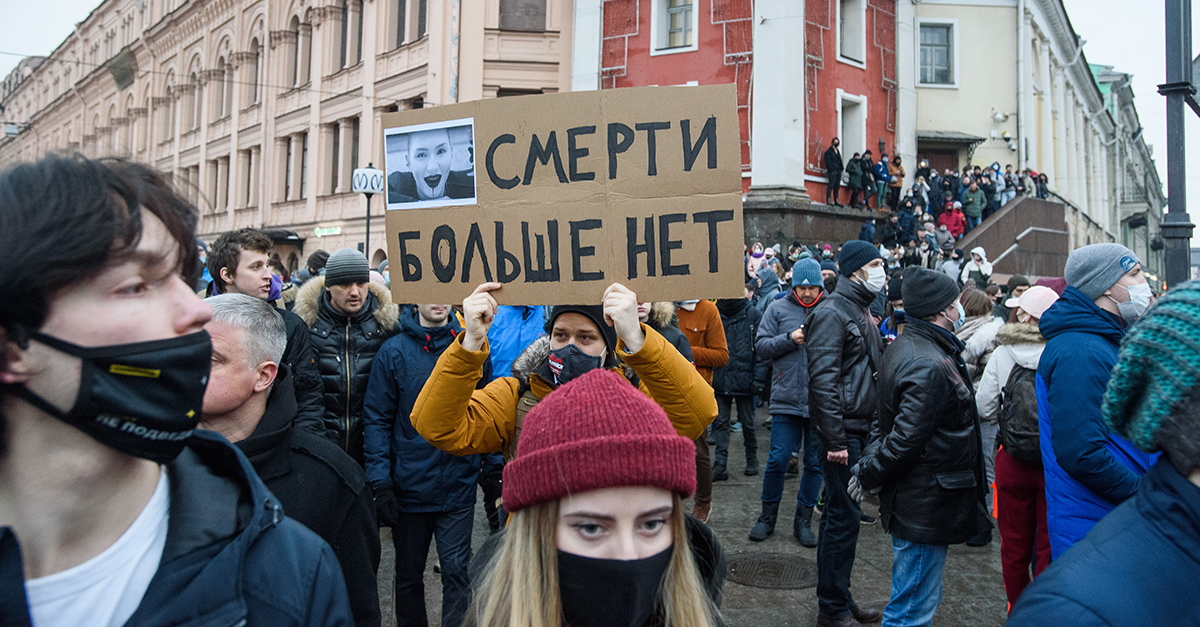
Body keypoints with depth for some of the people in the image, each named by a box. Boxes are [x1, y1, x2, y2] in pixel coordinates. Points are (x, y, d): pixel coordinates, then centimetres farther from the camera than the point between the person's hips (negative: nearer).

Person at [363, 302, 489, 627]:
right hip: (410, 487, 0)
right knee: (409, 575, 16)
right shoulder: (393, 352, -5)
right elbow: (376, 419, -5)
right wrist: (380, 482, -11)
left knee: (457, 572, 2)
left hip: (458, 487, 0)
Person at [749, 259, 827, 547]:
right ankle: (768, 515, 20)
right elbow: (761, 346, 1)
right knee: (778, 459, 2)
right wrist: (789, 339, -12)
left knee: (815, 462, 9)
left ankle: (803, 520, 24)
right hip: (786, 399, -1)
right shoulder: (778, 309, 3)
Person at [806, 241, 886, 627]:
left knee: (843, 513, 15)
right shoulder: (832, 312, -13)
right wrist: (835, 441, -22)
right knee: (843, 516, -4)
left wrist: (873, 429, 16)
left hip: (859, 429, 10)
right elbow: (823, 380, -20)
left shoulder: (861, 312, 18)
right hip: (843, 431, -10)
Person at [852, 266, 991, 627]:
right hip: (926, 507, -10)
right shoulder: (930, 367, -25)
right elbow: (906, 437, -26)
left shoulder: (904, 349, 11)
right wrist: (870, 476, -12)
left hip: (914, 502, 10)